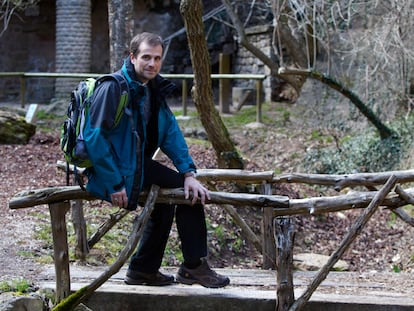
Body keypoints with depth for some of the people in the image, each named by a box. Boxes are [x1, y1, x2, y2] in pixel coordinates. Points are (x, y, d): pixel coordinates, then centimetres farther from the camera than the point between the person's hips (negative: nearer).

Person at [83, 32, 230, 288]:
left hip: (137, 165, 9)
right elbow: (94, 137, -25)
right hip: (112, 172, -9)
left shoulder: (154, 89, 7)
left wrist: (188, 172, -8)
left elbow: (171, 133, 4)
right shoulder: (114, 87, -20)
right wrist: (114, 184, -25)